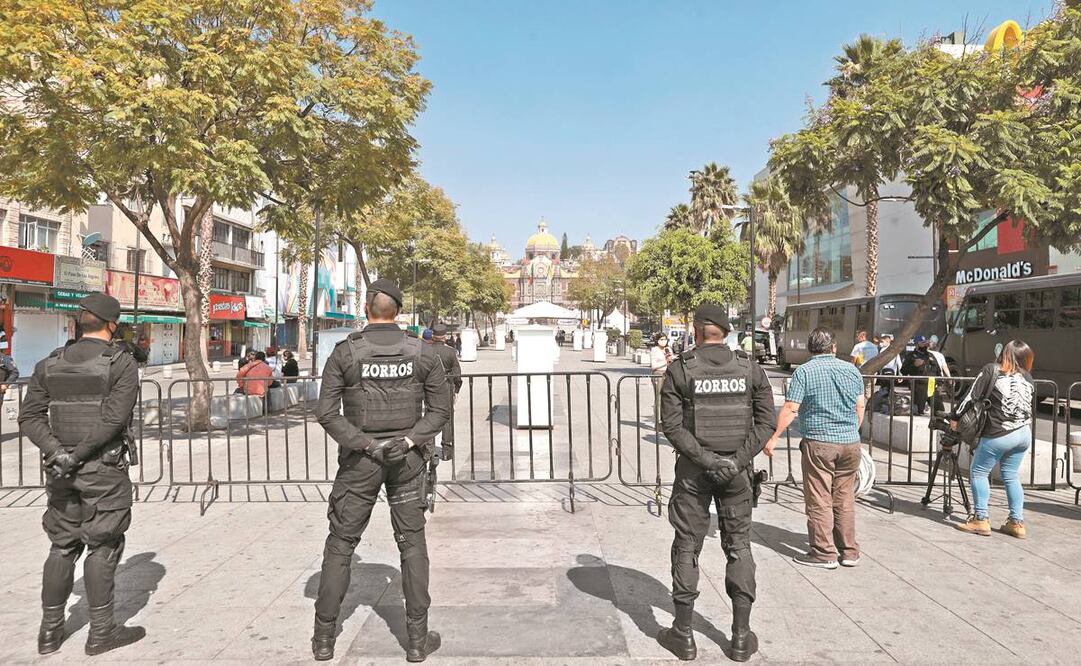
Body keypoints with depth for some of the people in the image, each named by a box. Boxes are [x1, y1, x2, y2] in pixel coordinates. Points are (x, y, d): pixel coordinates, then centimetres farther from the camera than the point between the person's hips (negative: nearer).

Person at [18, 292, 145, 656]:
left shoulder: (50, 364, 6)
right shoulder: (122, 364, -10)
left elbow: (30, 415, 1)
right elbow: (114, 418, -19)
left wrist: (57, 453, -8)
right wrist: (76, 457, -13)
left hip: (63, 469, 5)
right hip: (104, 469, -5)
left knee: (62, 547, 16)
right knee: (103, 548, 3)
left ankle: (51, 630, 23)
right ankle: (102, 631, 11)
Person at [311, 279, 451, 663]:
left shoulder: (344, 353, -7)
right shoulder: (422, 353, -4)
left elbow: (327, 412, -11)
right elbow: (441, 408, -4)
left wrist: (365, 444, -13)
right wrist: (409, 440, -11)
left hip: (360, 459, -1)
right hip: (407, 458, 1)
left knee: (340, 544, 12)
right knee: (412, 544, 10)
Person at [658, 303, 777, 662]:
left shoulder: (680, 369, -7)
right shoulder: (750, 368, 0)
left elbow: (672, 424, -13)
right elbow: (766, 421, -5)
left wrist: (706, 459, -13)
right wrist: (738, 459, -10)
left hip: (693, 469, -2)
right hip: (736, 470, 2)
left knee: (687, 547, 9)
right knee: (739, 546, 13)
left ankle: (683, 635, 18)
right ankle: (741, 637, 18)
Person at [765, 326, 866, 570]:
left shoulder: (804, 371, -7)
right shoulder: (852, 370, 7)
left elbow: (790, 409, -12)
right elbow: (860, 407, 12)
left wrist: (774, 438, -6)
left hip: (818, 442, -5)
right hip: (850, 442, 5)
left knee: (819, 501, 3)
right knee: (845, 500, 13)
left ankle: (824, 553, 7)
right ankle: (849, 552, 19)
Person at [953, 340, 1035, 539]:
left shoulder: (991, 370, -5)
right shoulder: (1028, 378, 8)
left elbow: (972, 396, -5)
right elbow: (1028, 404, 11)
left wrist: (957, 417, 4)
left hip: (999, 435, -5)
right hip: (1024, 433, 5)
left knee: (978, 472, 7)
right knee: (1011, 476, 15)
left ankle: (980, 519, 5)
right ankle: (1016, 522, 15)